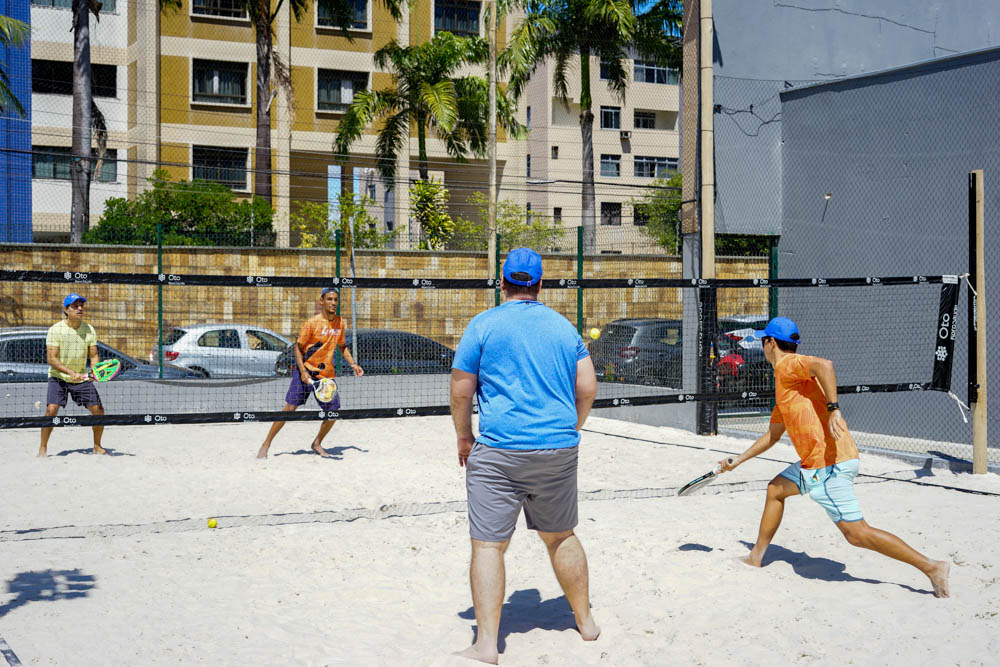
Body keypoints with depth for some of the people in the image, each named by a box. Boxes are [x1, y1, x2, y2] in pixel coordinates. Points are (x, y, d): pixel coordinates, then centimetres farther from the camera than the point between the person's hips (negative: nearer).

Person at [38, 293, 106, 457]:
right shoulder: (55, 330, -13)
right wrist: (71, 373, -30)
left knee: (98, 410, -4)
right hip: (58, 377, -3)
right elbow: (51, 358, -18)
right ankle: (43, 447, -5)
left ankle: (97, 446, 16)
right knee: (51, 409, -22)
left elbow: (94, 356, 1)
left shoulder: (89, 330, -2)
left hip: (81, 378, 3)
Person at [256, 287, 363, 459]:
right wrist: (303, 371, -19)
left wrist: (353, 364, 9)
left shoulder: (340, 323, 5)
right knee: (290, 408, -8)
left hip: (327, 374, 5)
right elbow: (298, 347, -8)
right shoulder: (312, 322, -11)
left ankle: (317, 444, 23)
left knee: (333, 411, -1)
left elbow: (342, 346, 21)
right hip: (306, 371, -5)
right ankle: (266, 445, 3)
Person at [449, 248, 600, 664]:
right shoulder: (564, 327, 9)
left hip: (499, 452, -4)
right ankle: (585, 621, 32)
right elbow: (587, 388, 9)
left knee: (488, 545, 0)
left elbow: (461, 390, -3)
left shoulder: (484, 325, -2)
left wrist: (464, 438, 10)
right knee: (561, 537, 20)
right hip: (559, 450, 4)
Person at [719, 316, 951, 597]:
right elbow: (772, 435, 33)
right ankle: (756, 557, 33)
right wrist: (737, 461, 37)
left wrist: (833, 408, -32)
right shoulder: (784, 381, 24)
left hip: (828, 463, -10)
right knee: (775, 489, 24)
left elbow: (824, 364, -28)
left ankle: (931, 566, -8)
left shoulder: (787, 364, -5)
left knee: (857, 534, -10)